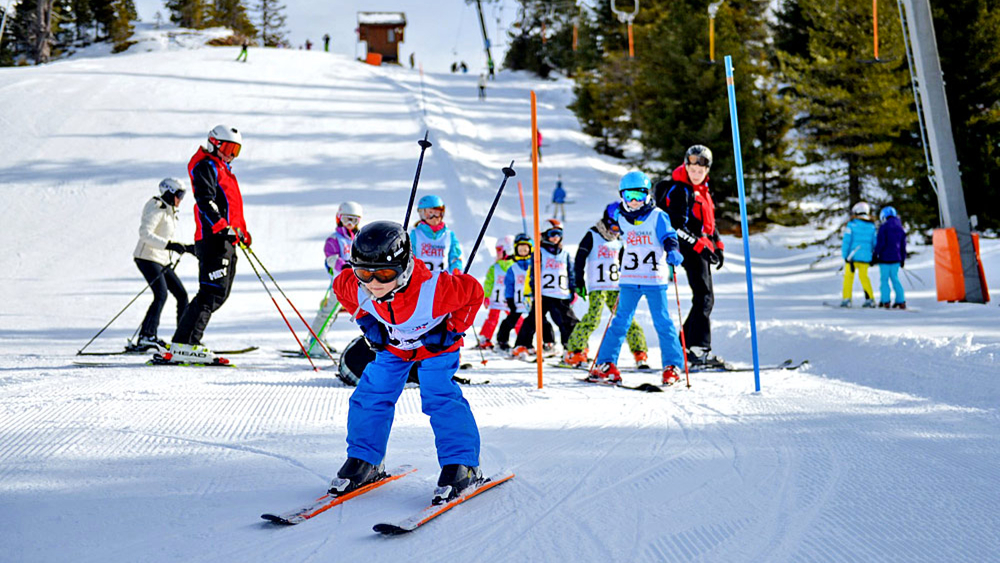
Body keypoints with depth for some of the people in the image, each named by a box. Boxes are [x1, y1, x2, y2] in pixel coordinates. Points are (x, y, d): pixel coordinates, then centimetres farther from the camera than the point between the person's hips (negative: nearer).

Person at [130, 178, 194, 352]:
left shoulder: (170, 212, 20)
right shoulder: (157, 209, -10)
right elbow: (145, 233, -23)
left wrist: (187, 248, 17)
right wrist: (169, 245, -29)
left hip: (162, 260, 10)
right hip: (147, 258, -10)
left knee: (181, 294, 5)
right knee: (161, 294, -24)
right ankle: (146, 337, -29)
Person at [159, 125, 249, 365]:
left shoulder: (224, 170, 27)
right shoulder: (206, 166, -4)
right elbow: (205, 201, -17)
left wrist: (242, 231, 32)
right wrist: (223, 227, -27)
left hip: (226, 240, 10)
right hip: (213, 239, -10)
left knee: (219, 294, 8)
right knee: (212, 292, -16)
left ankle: (187, 343, 9)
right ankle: (183, 346, -19)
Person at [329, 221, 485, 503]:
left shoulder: (433, 289, -44)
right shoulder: (356, 289, -32)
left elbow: (473, 291, -25)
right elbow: (339, 286, -4)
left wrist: (453, 331, -21)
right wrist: (366, 322, -5)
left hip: (435, 346, -4)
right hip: (392, 346, 5)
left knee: (440, 399, -18)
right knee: (371, 395, -1)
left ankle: (462, 467, -9)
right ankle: (364, 462, 14)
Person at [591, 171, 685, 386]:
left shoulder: (658, 216, -4)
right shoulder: (621, 217, 7)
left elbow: (668, 238, -10)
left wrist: (672, 252, -30)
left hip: (655, 279, -3)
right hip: (629, 279, 3)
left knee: (662, 323, -2)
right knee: (621, 322, 3)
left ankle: (672, 367, 4)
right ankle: (606, 364, 7)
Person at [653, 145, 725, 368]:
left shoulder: (702, 191, 19)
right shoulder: (679, 190, -10)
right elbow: (677, 225, -18)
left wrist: (717, 245, 18)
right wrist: (699, 245, -23)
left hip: (702, 249, 10)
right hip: (690, 249, -10)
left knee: (705, 298, 10)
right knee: (704, 297, -15)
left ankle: (685, 346, 16)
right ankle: (699, 349, -18)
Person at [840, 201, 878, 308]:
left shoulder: (852, 224, -7)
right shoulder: (872, 226, 5)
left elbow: (846, 241, -9)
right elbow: (875, 243, 8)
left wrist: (845, 255, -5)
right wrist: (873, 257, 16)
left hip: (852, 256, -4)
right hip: (866, 258, 4)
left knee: (848, 276, 5)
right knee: (864, 277, 16)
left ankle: (847, 299, 1)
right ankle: (870, 299, 10)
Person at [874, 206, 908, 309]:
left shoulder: (883, 227, -8)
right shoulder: (901, 228, 11)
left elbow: (880, 243, -13)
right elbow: (903, 245, 15)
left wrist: (875, 255, -6)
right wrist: (903, 259, 22)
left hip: (885, 258, -5)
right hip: (896, 258, 5)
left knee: (884, 279, 1)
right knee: (895, 279, 11)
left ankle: (885, 301, -2)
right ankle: (901, 301, 6)